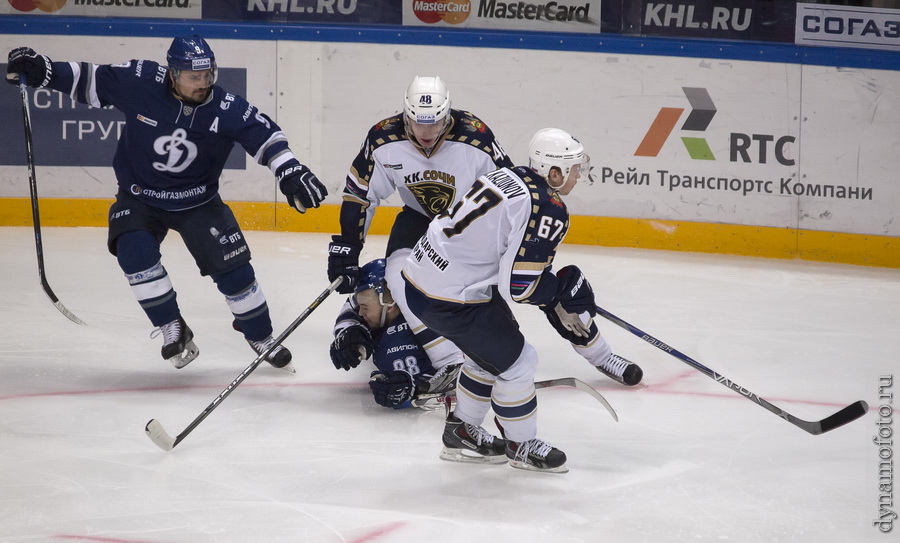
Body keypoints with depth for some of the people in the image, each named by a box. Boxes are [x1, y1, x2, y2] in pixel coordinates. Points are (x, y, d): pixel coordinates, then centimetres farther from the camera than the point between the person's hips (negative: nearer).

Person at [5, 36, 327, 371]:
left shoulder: (226, 110, -22)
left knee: (232, 267, -7)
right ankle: (173, 331, -7)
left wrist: (291, 173, -34)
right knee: (134, 252, -26)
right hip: (139, 196, 0)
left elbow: (265, 136, -20)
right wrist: (41, 71, -17)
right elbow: (89, 80, -9)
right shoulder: (140, 83, -21)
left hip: (198, 201, 0)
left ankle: (262, 340, 17)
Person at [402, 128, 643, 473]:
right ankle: (521, 446, 23)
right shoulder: (549, 210, -20)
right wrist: (563, 289, -4)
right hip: (450, 298, -10)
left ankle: (462, 433, 39)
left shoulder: (509, 176, 7)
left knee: (494, 350, 27)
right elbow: (518, 285, -21)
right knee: (517, 361, 5)